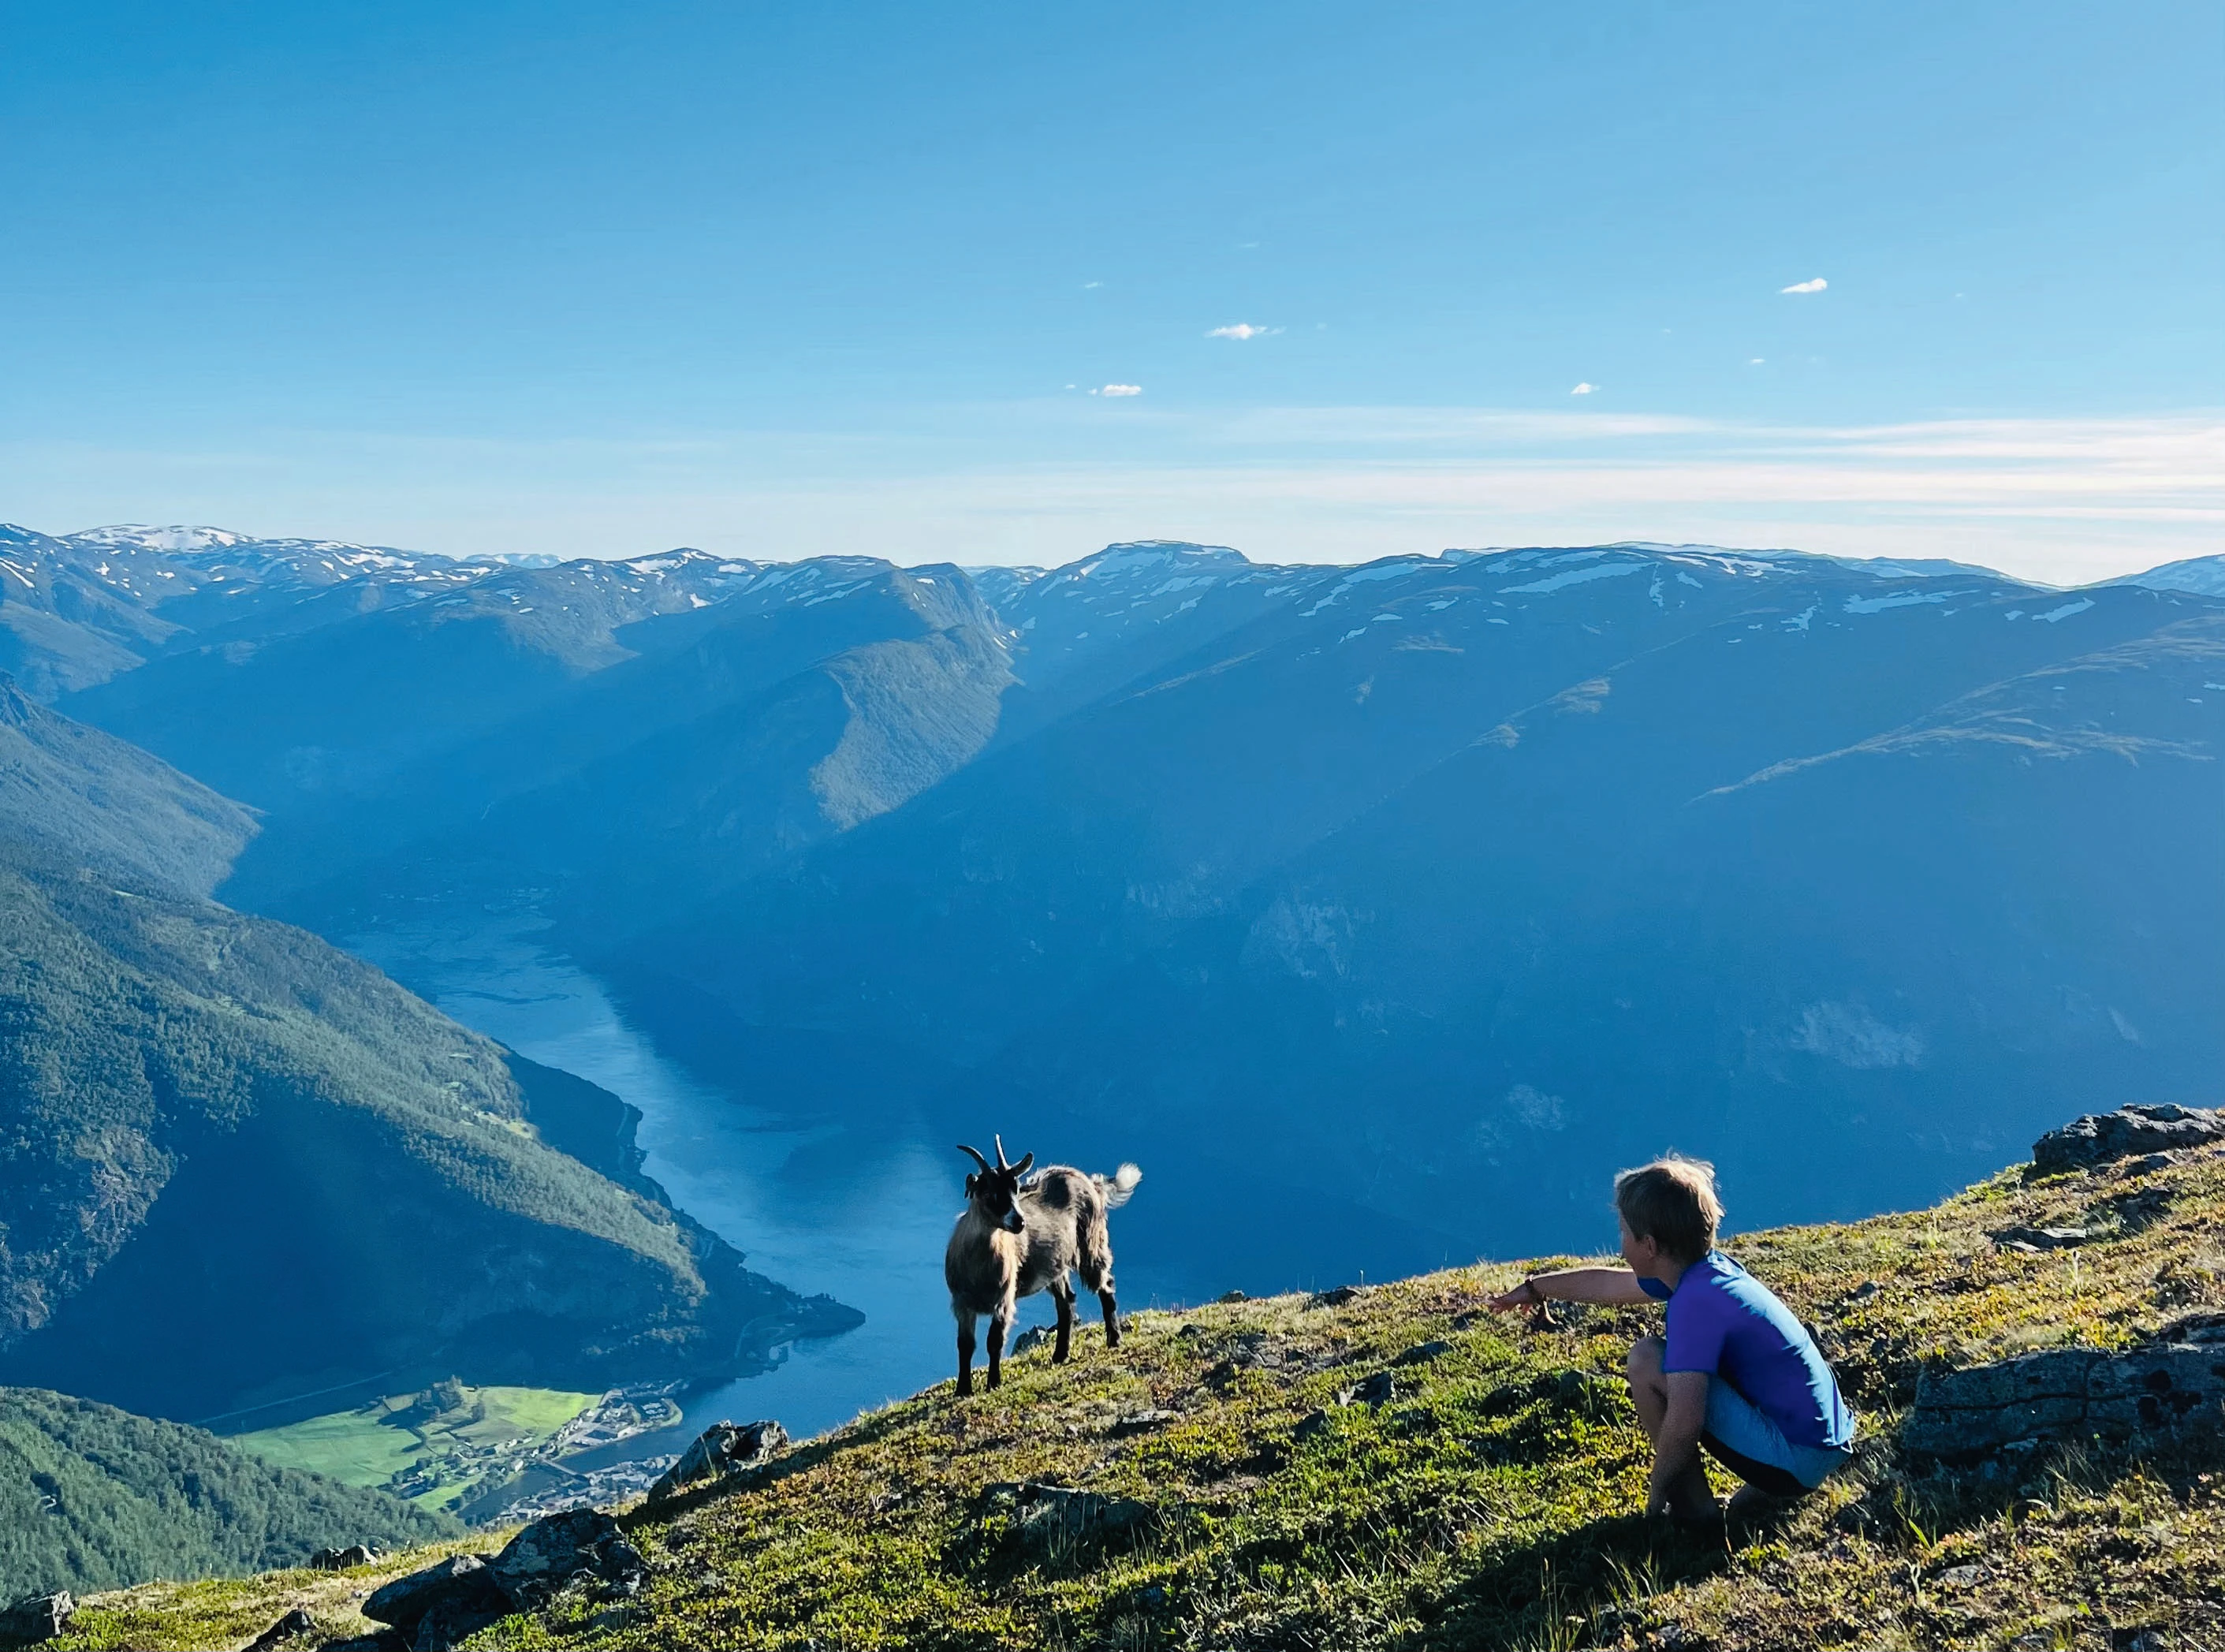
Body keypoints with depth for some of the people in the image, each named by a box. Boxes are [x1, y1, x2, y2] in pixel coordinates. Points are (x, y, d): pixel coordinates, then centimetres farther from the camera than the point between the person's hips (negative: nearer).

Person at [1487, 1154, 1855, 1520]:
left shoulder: (1696, 1301, -22)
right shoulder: (1707, 1270, 6)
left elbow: (1683, 1423, -28)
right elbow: (1606, 1284, 23)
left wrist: (1656, 1493, -10)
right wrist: (1534, 1288, 37)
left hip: (1796, 1460, -9)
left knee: (1646, 1362, -12)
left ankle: (1694, 1510, 0)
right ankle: (1769, 1487, 15)